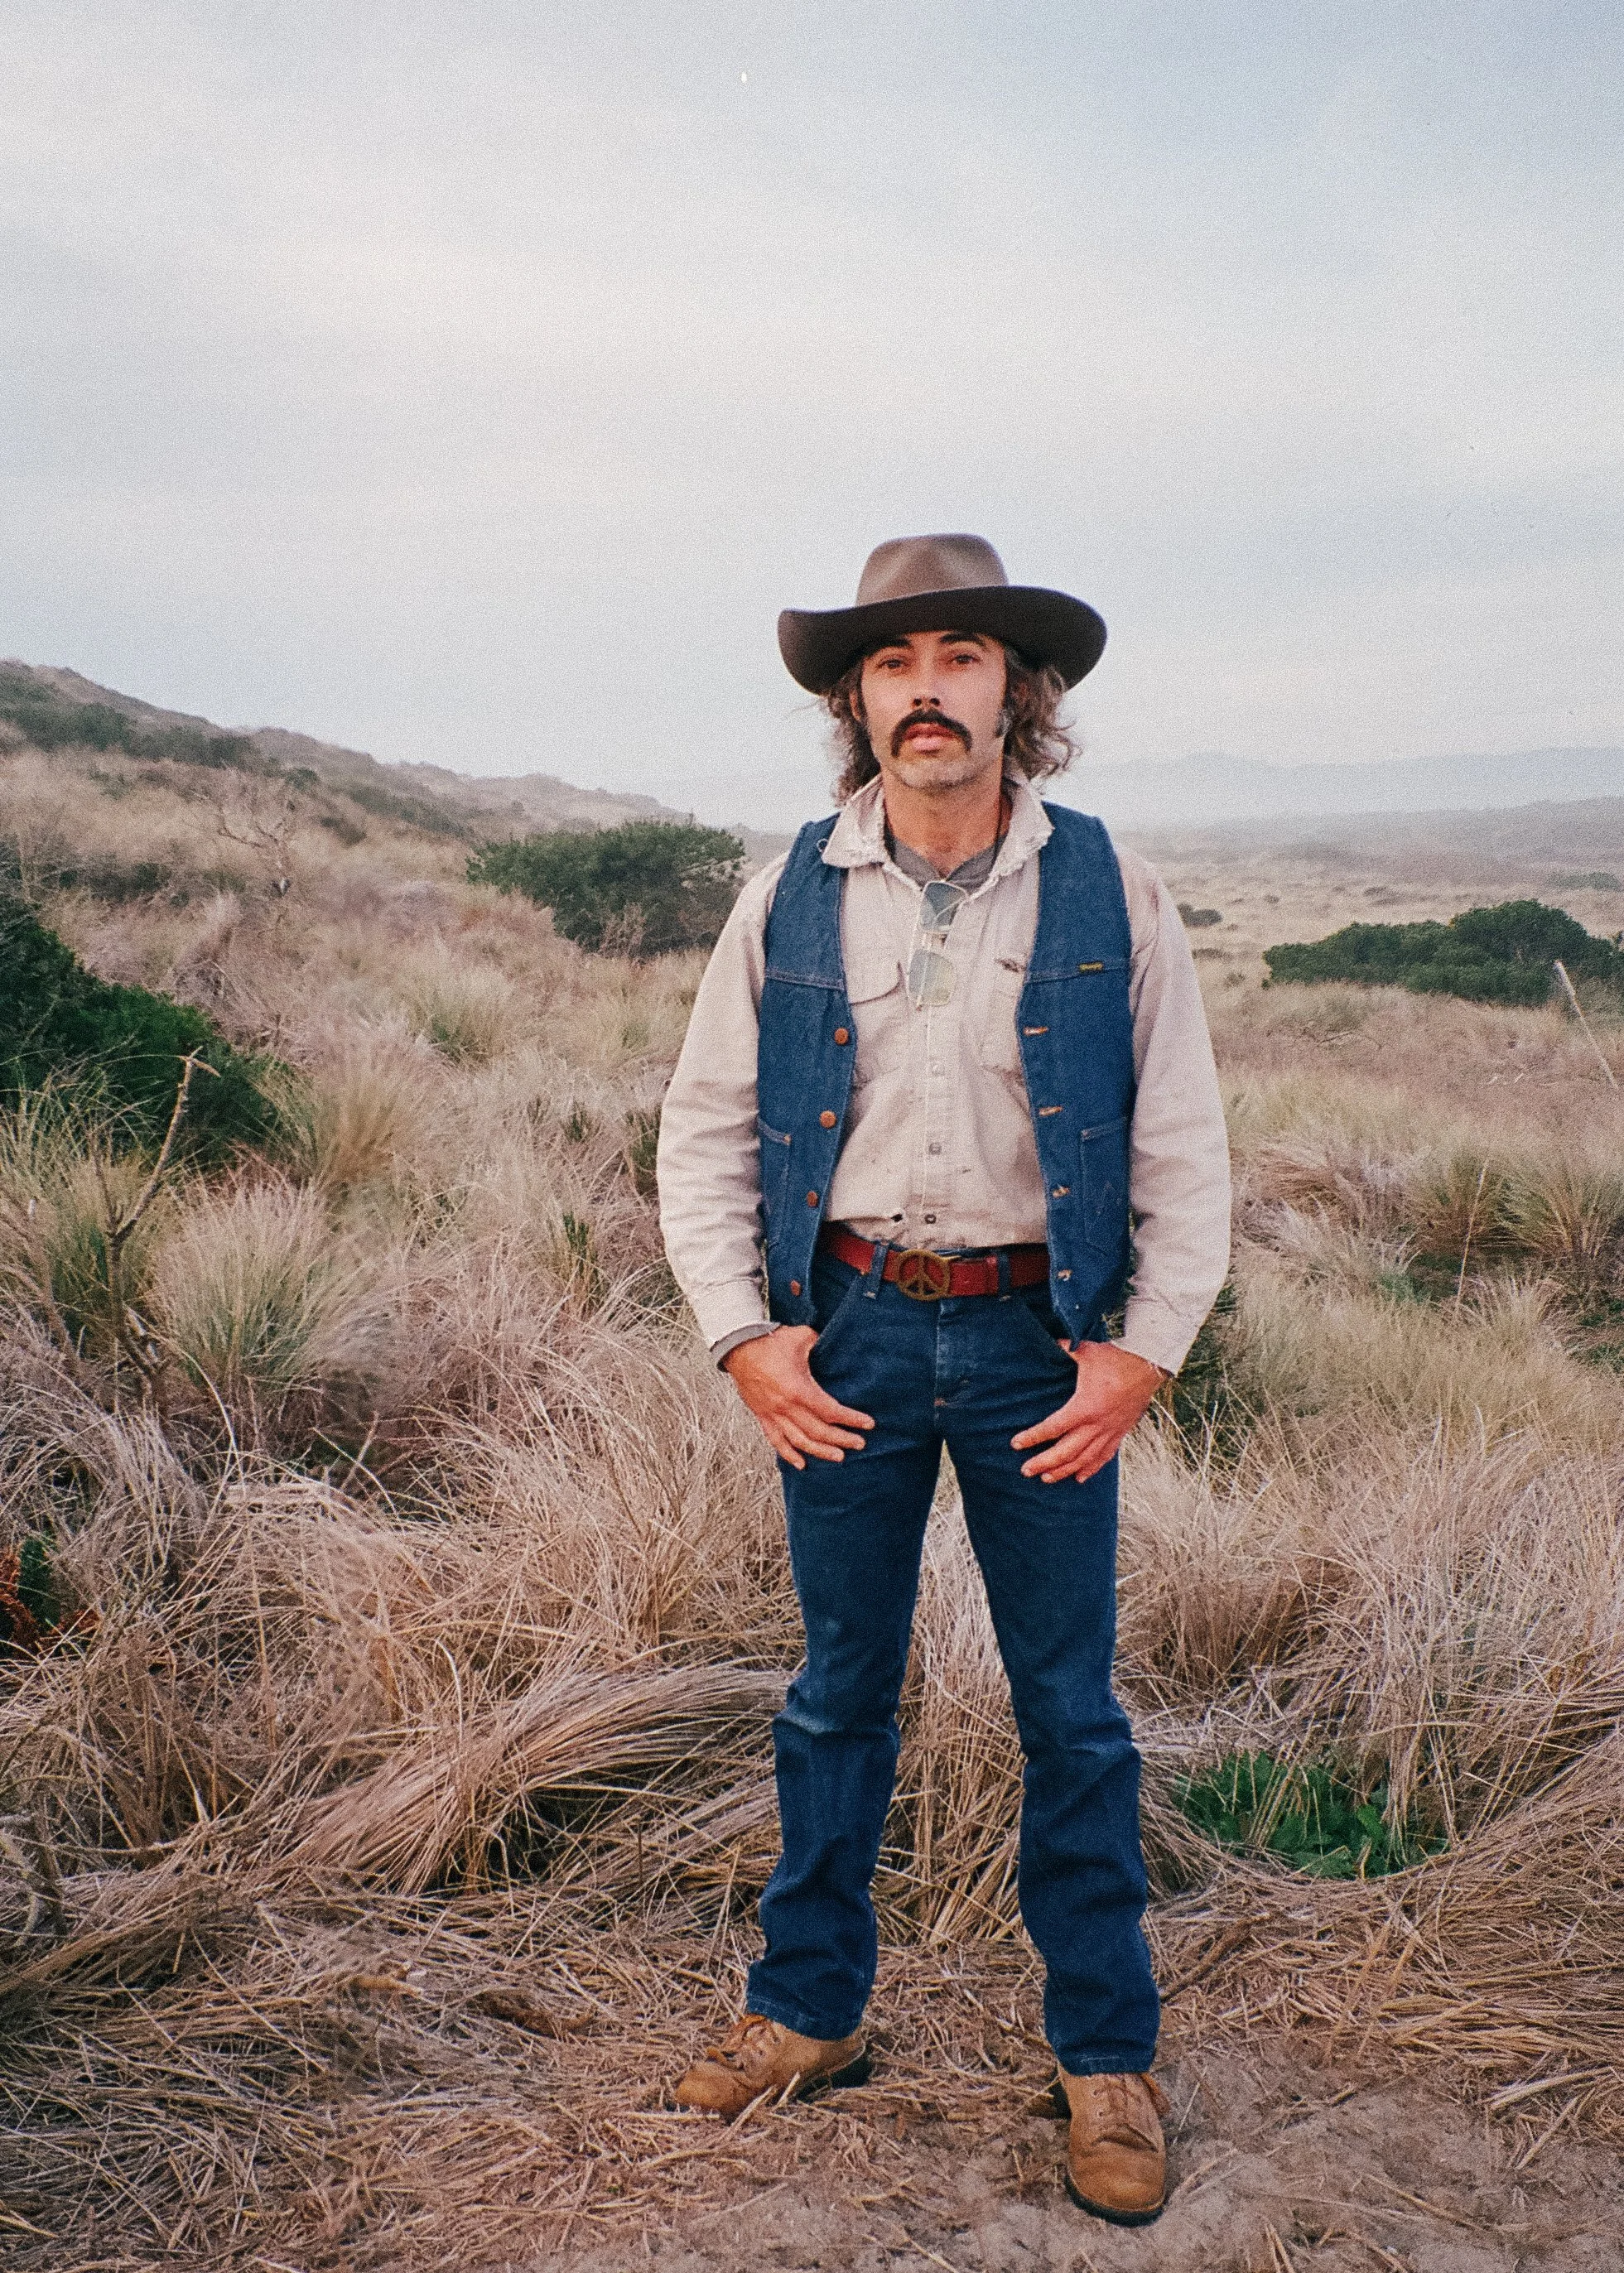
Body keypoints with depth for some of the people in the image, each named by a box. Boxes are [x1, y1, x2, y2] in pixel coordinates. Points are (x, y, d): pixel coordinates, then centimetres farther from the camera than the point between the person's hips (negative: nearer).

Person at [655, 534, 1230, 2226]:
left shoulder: (1109, 895, -3)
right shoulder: (791, 898, 0)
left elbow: (1183, 1148, 1)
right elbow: (705, 1131, 4)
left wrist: (1145, 1350, -6)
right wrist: (742, 1333, -4)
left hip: (1036, 1340, -1)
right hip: (849, 1328, 1)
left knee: (1070, 1706, 9)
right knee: (840, 1687, 14)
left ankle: (1107, 2056, 26)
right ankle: (810, 2009, 32)